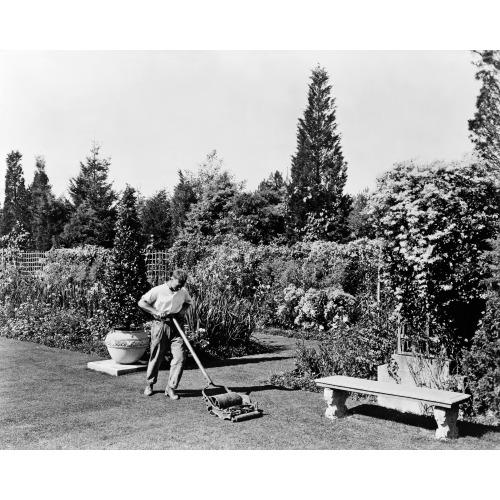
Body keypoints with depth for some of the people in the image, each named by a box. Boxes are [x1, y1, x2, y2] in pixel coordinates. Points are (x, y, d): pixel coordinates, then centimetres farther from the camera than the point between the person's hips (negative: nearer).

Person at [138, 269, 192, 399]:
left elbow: (188, 302, 24)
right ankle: (150, 384, 29)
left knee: (180, 357, -7)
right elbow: (141, 302, -6)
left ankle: (171, 387, 3)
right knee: (156, 357, 7)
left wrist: (183, 310, 2)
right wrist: (155, 312, -17)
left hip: (176, 327, 3)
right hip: (160, 326, -3)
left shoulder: (183, 292, 4)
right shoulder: (158, 290, -8)